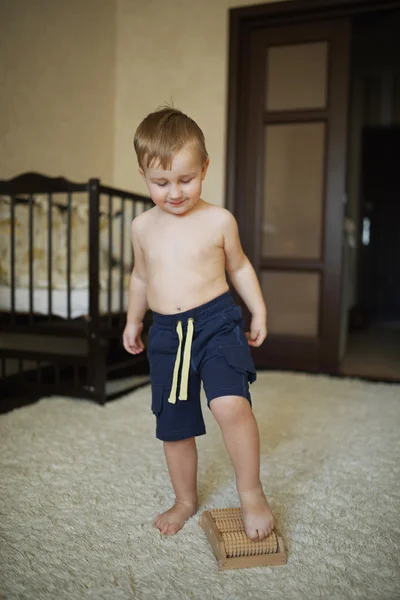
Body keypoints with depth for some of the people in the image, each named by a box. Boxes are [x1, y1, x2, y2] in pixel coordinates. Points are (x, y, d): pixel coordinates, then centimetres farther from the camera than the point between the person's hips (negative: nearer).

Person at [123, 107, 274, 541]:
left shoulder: (219, 220, -3)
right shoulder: (143, 227, 6)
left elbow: (239, 266, 11)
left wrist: (259, 311, 6)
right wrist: (133, 321, 25)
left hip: (216, 322, -3)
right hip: (166, 333, 4)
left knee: (230, 405, -26)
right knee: (173, 427, 12)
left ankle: (251, 494, -2)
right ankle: (185, 501, 35)